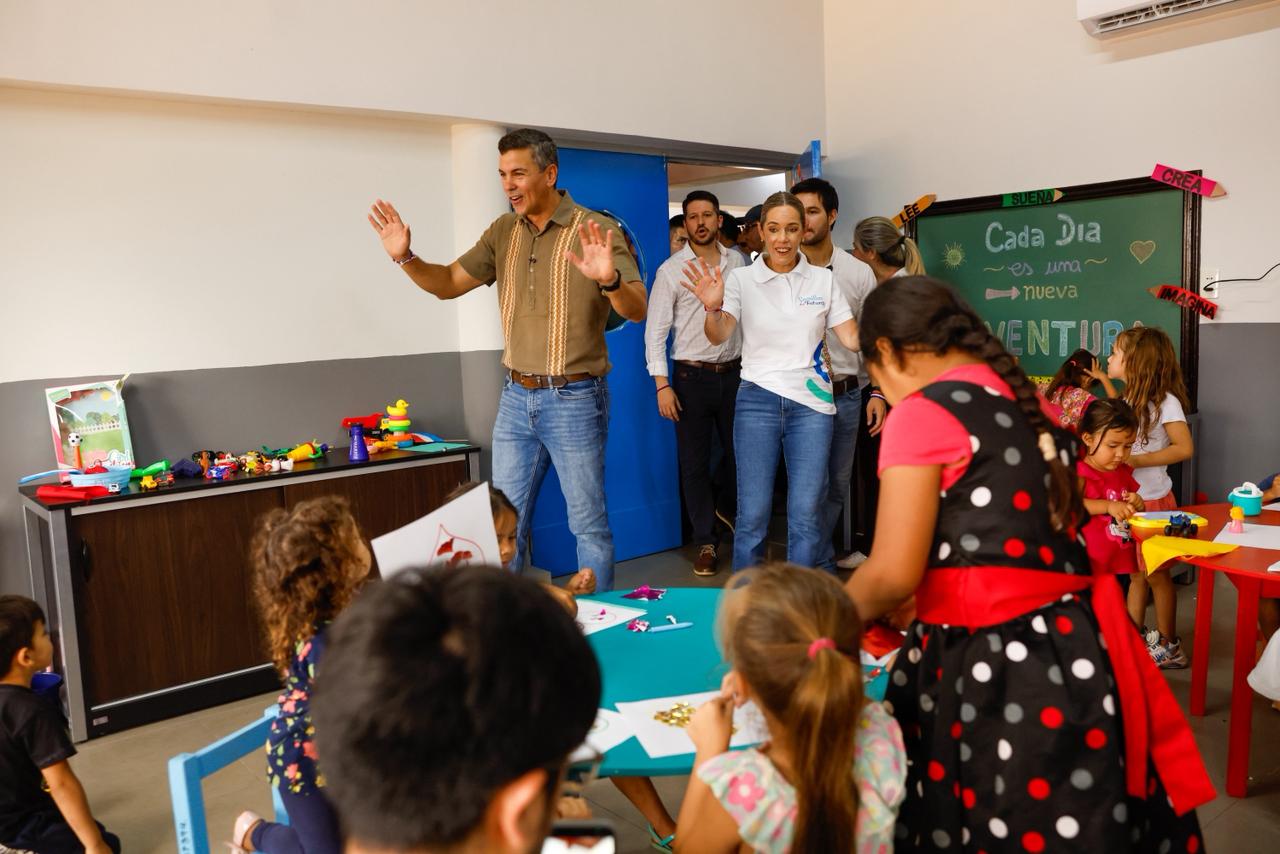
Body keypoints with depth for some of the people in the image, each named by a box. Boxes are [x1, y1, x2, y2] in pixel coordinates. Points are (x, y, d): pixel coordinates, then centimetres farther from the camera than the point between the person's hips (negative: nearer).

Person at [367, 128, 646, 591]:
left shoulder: (594, 230, -12)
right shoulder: (503, 232, 6)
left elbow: (637, 311, -19)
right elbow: (448, 284, 9)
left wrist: (609, 280, -40)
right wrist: (405, 257, -10)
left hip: (574, 399, -5)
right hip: (516, 397, 6)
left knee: (588, 524, 6)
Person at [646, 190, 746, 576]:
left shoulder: (737, 262, 6)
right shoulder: (670, 270, -4)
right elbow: (655, 331, -5)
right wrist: (662, 385, -11)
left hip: (734, 372, 3)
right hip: (692, 376, -3)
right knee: (695, 463, 4)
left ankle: (726, 506, 41)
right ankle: (706, 543, 17)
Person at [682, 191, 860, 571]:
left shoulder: (823, 279, 7)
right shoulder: (741, 278, 2)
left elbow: (853, 337, 5)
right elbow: (718, 336, -11)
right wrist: (713, 308, -32)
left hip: (811, 401, 2)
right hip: (757, 400, -1)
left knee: (806, 516, 3)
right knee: (752, 515, 1)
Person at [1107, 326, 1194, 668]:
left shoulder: (1165, 401, -16)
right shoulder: (1131, 399, 8)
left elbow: (1184, 448, -22)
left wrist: (1135, 462, -26)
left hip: (1152, 500, -7)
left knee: (1156, 574, 5)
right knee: (1135, 573, 14)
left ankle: (1169, 646, 18)